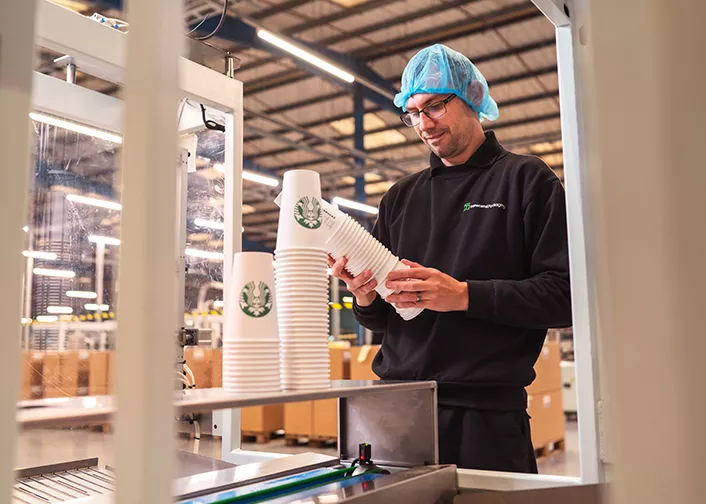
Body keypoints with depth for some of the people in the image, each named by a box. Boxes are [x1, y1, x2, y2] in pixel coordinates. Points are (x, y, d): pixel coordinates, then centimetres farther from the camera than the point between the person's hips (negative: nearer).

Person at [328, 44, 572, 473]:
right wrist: (365, 297, -5)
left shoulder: (526, 179, 2)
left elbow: (563, 294, -9)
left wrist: (464, 295, -18)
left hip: (486, 411, -4)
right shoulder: (400, 197, 15)